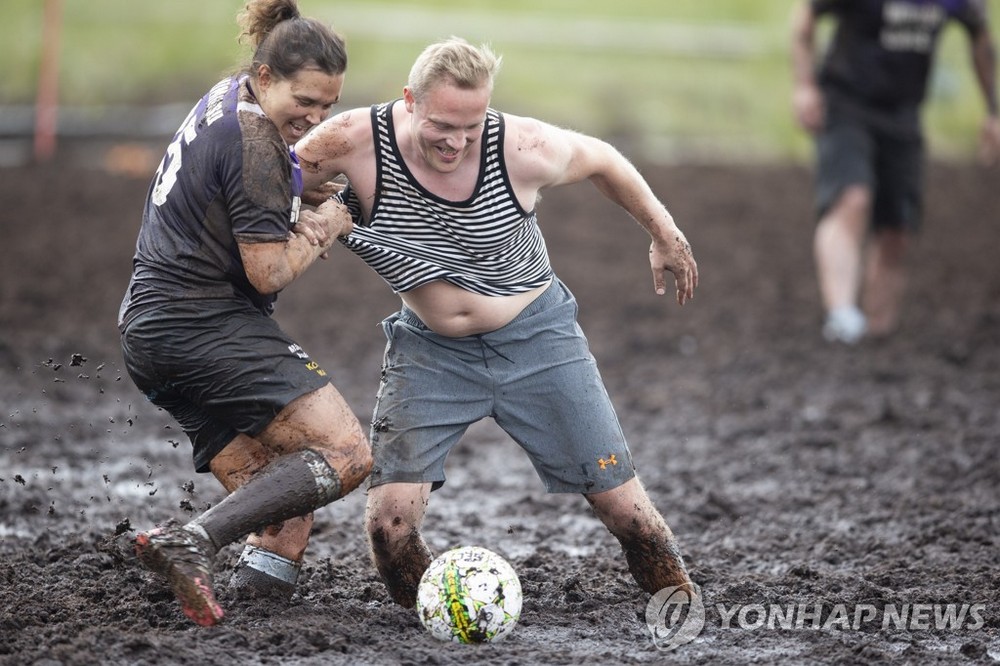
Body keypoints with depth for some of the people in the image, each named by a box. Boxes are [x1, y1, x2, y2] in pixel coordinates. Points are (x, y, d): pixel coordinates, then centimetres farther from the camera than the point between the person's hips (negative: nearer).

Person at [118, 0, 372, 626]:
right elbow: (269, 271, -16)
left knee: (278, 495, 7)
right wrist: (326, 229, 2)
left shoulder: (227, 99, 15)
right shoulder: (256, 142, -15)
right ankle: (192, 542, -29)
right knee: (347, 454, -19)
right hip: (212, 327, -10)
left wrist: (305, 223, 11)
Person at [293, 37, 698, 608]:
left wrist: (664, 235, 12)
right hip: (430, 349, 0)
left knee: (622, 503, 1)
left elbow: (601, 160, -1)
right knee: (389, 522, -15)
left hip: (535, 337, 0)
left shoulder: (523, 149, -22)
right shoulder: (358, 143, -23)